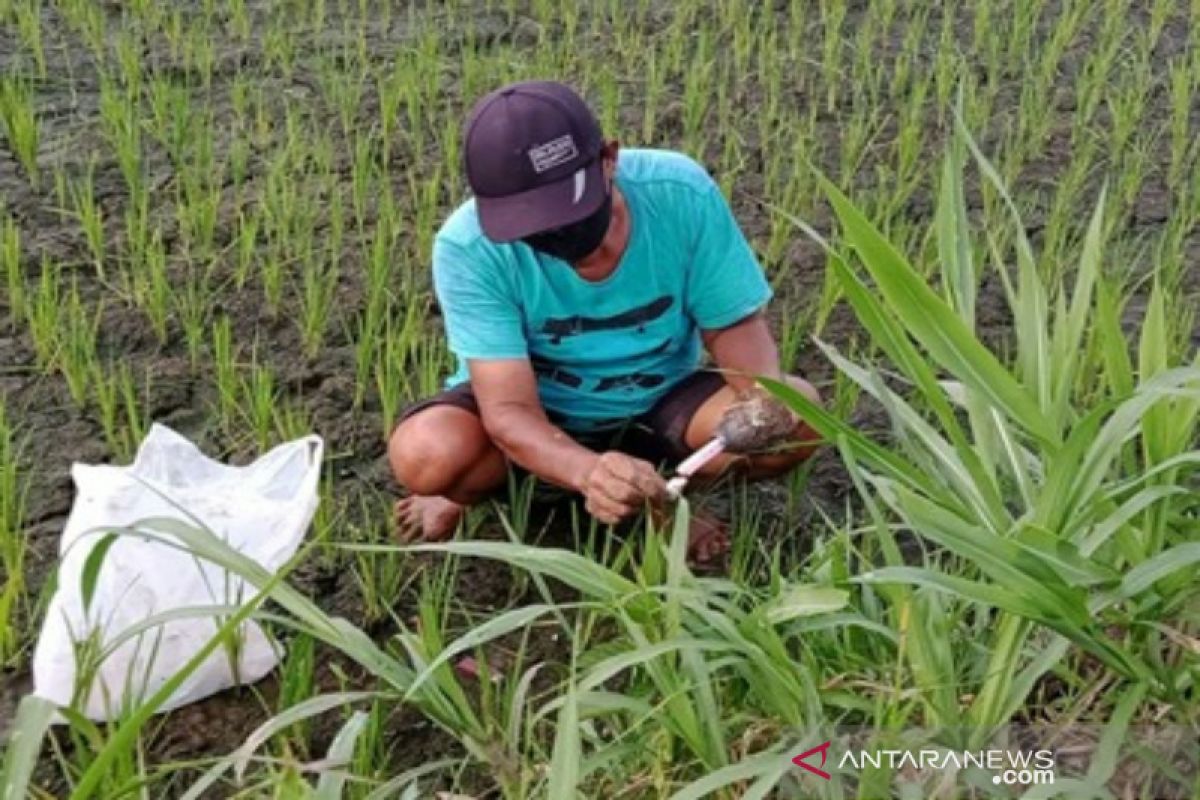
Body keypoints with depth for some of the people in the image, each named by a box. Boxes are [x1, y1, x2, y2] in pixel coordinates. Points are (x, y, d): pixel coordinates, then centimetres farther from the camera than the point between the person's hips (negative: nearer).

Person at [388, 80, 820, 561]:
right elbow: (509, 409, -31)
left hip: (659, 404, 2)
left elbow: (734, 324, -10)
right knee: (425, 455, -33)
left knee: (795, 415, -26)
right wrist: (588, 471, -52)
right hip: (540, 417, -1)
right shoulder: (468, 247, -28)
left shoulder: (681, 193, -24)